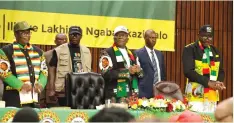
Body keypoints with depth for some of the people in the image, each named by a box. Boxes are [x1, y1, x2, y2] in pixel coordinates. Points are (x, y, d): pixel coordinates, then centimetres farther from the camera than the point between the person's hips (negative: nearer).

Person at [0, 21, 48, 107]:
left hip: (34, 98, 6)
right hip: (14, 99, -6)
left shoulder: (37, 51, 17)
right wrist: (21, 85, -18)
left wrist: (40, 84, -4)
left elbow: (44, 71, 18)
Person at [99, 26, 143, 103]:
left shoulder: (132, 54, 20)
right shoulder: (107, 53, -1)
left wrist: (138, 71, -4)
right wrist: (127, 71, -16)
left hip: (132, 95, 6)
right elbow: (106, 74, -14)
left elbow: (141, 74, 20)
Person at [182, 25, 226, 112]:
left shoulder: (215, 51, 15)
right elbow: (188, 71, -13)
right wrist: (208, 82, -18)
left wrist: (219, 83, -5)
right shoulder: (190, 49, -3)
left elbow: (221, 71, 19)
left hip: (212, 95, 6)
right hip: (196, 94, -6)